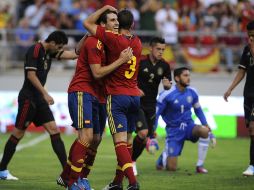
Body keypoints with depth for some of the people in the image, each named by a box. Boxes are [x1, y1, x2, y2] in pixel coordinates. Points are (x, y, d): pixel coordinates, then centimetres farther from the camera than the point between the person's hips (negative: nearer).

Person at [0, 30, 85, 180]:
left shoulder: (50, 52, 12)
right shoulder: (35, 50, -14)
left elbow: (73, 54, 11)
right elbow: (31, 75, -20)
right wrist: (45, 94, -23)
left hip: (39, 98, 9)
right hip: (28, 98, -9)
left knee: (54, 131, 0)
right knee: (18, 134, -2)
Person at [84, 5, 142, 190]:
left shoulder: (114, 39, -10)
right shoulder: (138, 43, 9)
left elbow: (87, 23, -6)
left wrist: (105, 8, 6)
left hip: (117, 96, -6)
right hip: (135, 96, 6)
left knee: (120, 141, -11)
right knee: (128, 141, 12)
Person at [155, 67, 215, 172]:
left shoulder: (192, 92, -2)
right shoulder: (167, 94, -16)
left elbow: (198, 110, 15)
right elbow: (156, 114, -9)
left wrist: (205, 124, 1)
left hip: (188, 126, 3)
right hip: (174, 130, -3)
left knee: (204, 131, -33)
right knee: (171, 167, -8)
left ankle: (200, 165, -18)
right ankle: (164, 156, 32)